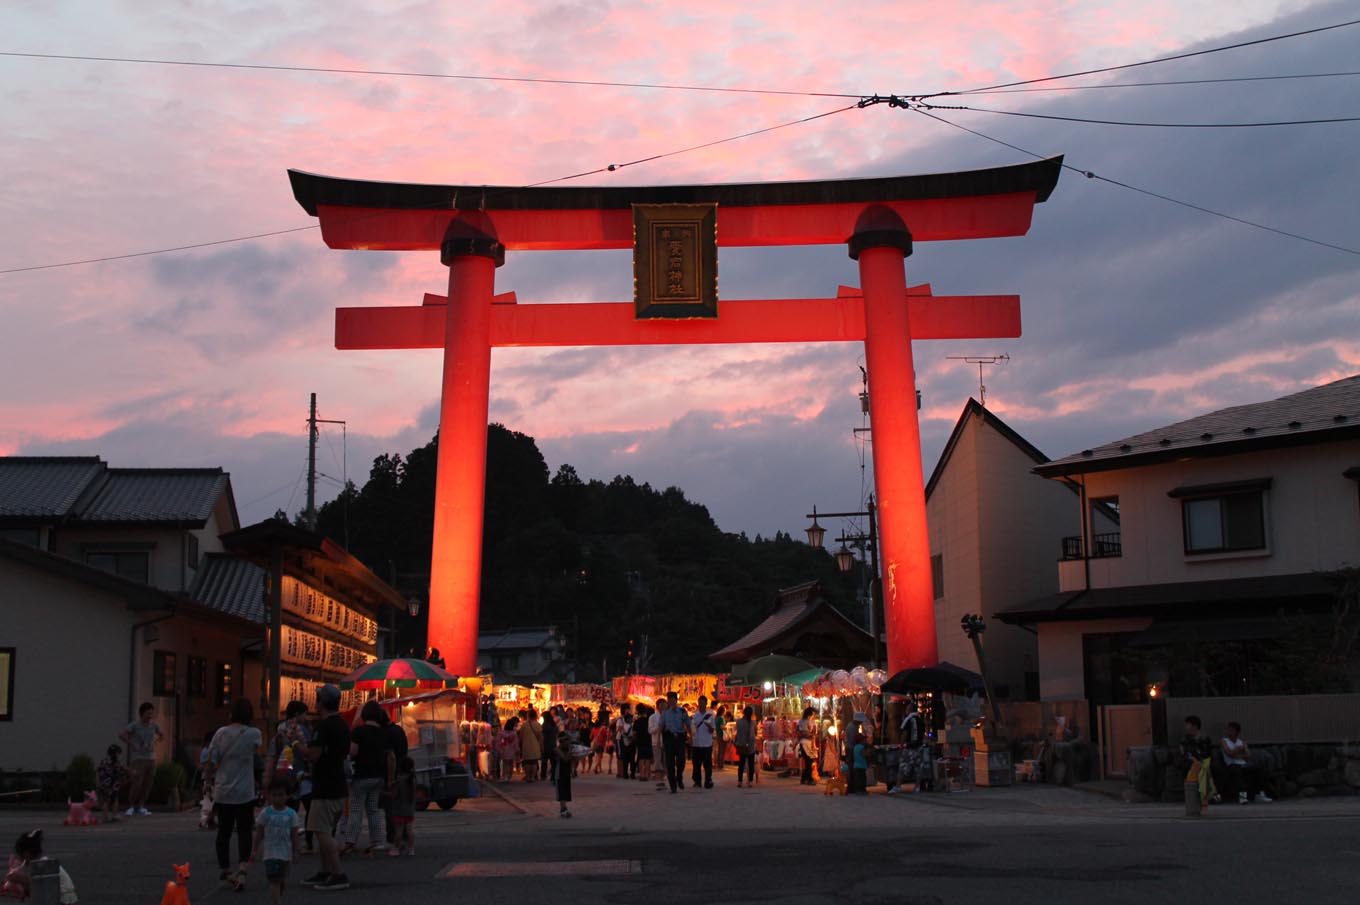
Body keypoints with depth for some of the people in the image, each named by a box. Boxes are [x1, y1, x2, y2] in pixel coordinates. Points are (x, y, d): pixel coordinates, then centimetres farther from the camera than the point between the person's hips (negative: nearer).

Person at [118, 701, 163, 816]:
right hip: (138, 759, -4)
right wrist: (132, 745, -16)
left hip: (151, 758, 5)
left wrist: (154, 744, 4)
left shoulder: (153, 724, 5)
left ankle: (141, 807, 10)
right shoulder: (135, 724, -9)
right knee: (137, 784, -10)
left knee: (147, 785, 2)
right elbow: (121, 735, -16)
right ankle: (130, 807, 5)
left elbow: (162, 735, 20)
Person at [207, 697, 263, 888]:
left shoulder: (221, 733, -2)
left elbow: (211, 759, -2)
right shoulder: (253, 733, -7)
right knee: (244, 831, 5)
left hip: (222, 791, 2)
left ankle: (225, 870, 20)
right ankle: (242, 867, -12)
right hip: (244, 792, -2)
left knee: (224, 832, 13)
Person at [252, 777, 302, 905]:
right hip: (270, 852, -2)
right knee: (274, 880, -11)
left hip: (285, 853, 2)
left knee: (281, 880, 16)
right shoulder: (266, 813, -4)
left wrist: (295, 852, 0)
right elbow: (259, 833, 1)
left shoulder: (291, 814, -2)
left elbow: (294, 835, 2)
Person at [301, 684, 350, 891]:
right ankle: (325, 872, 22)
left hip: (325, 789, -9)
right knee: (326, 832, 17)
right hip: (339, 786, 9)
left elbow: (313, 755, -22)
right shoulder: (343, 725, 13)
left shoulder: (324, 726, -16)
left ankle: (338, 875, -10)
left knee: (323, 832, -7)